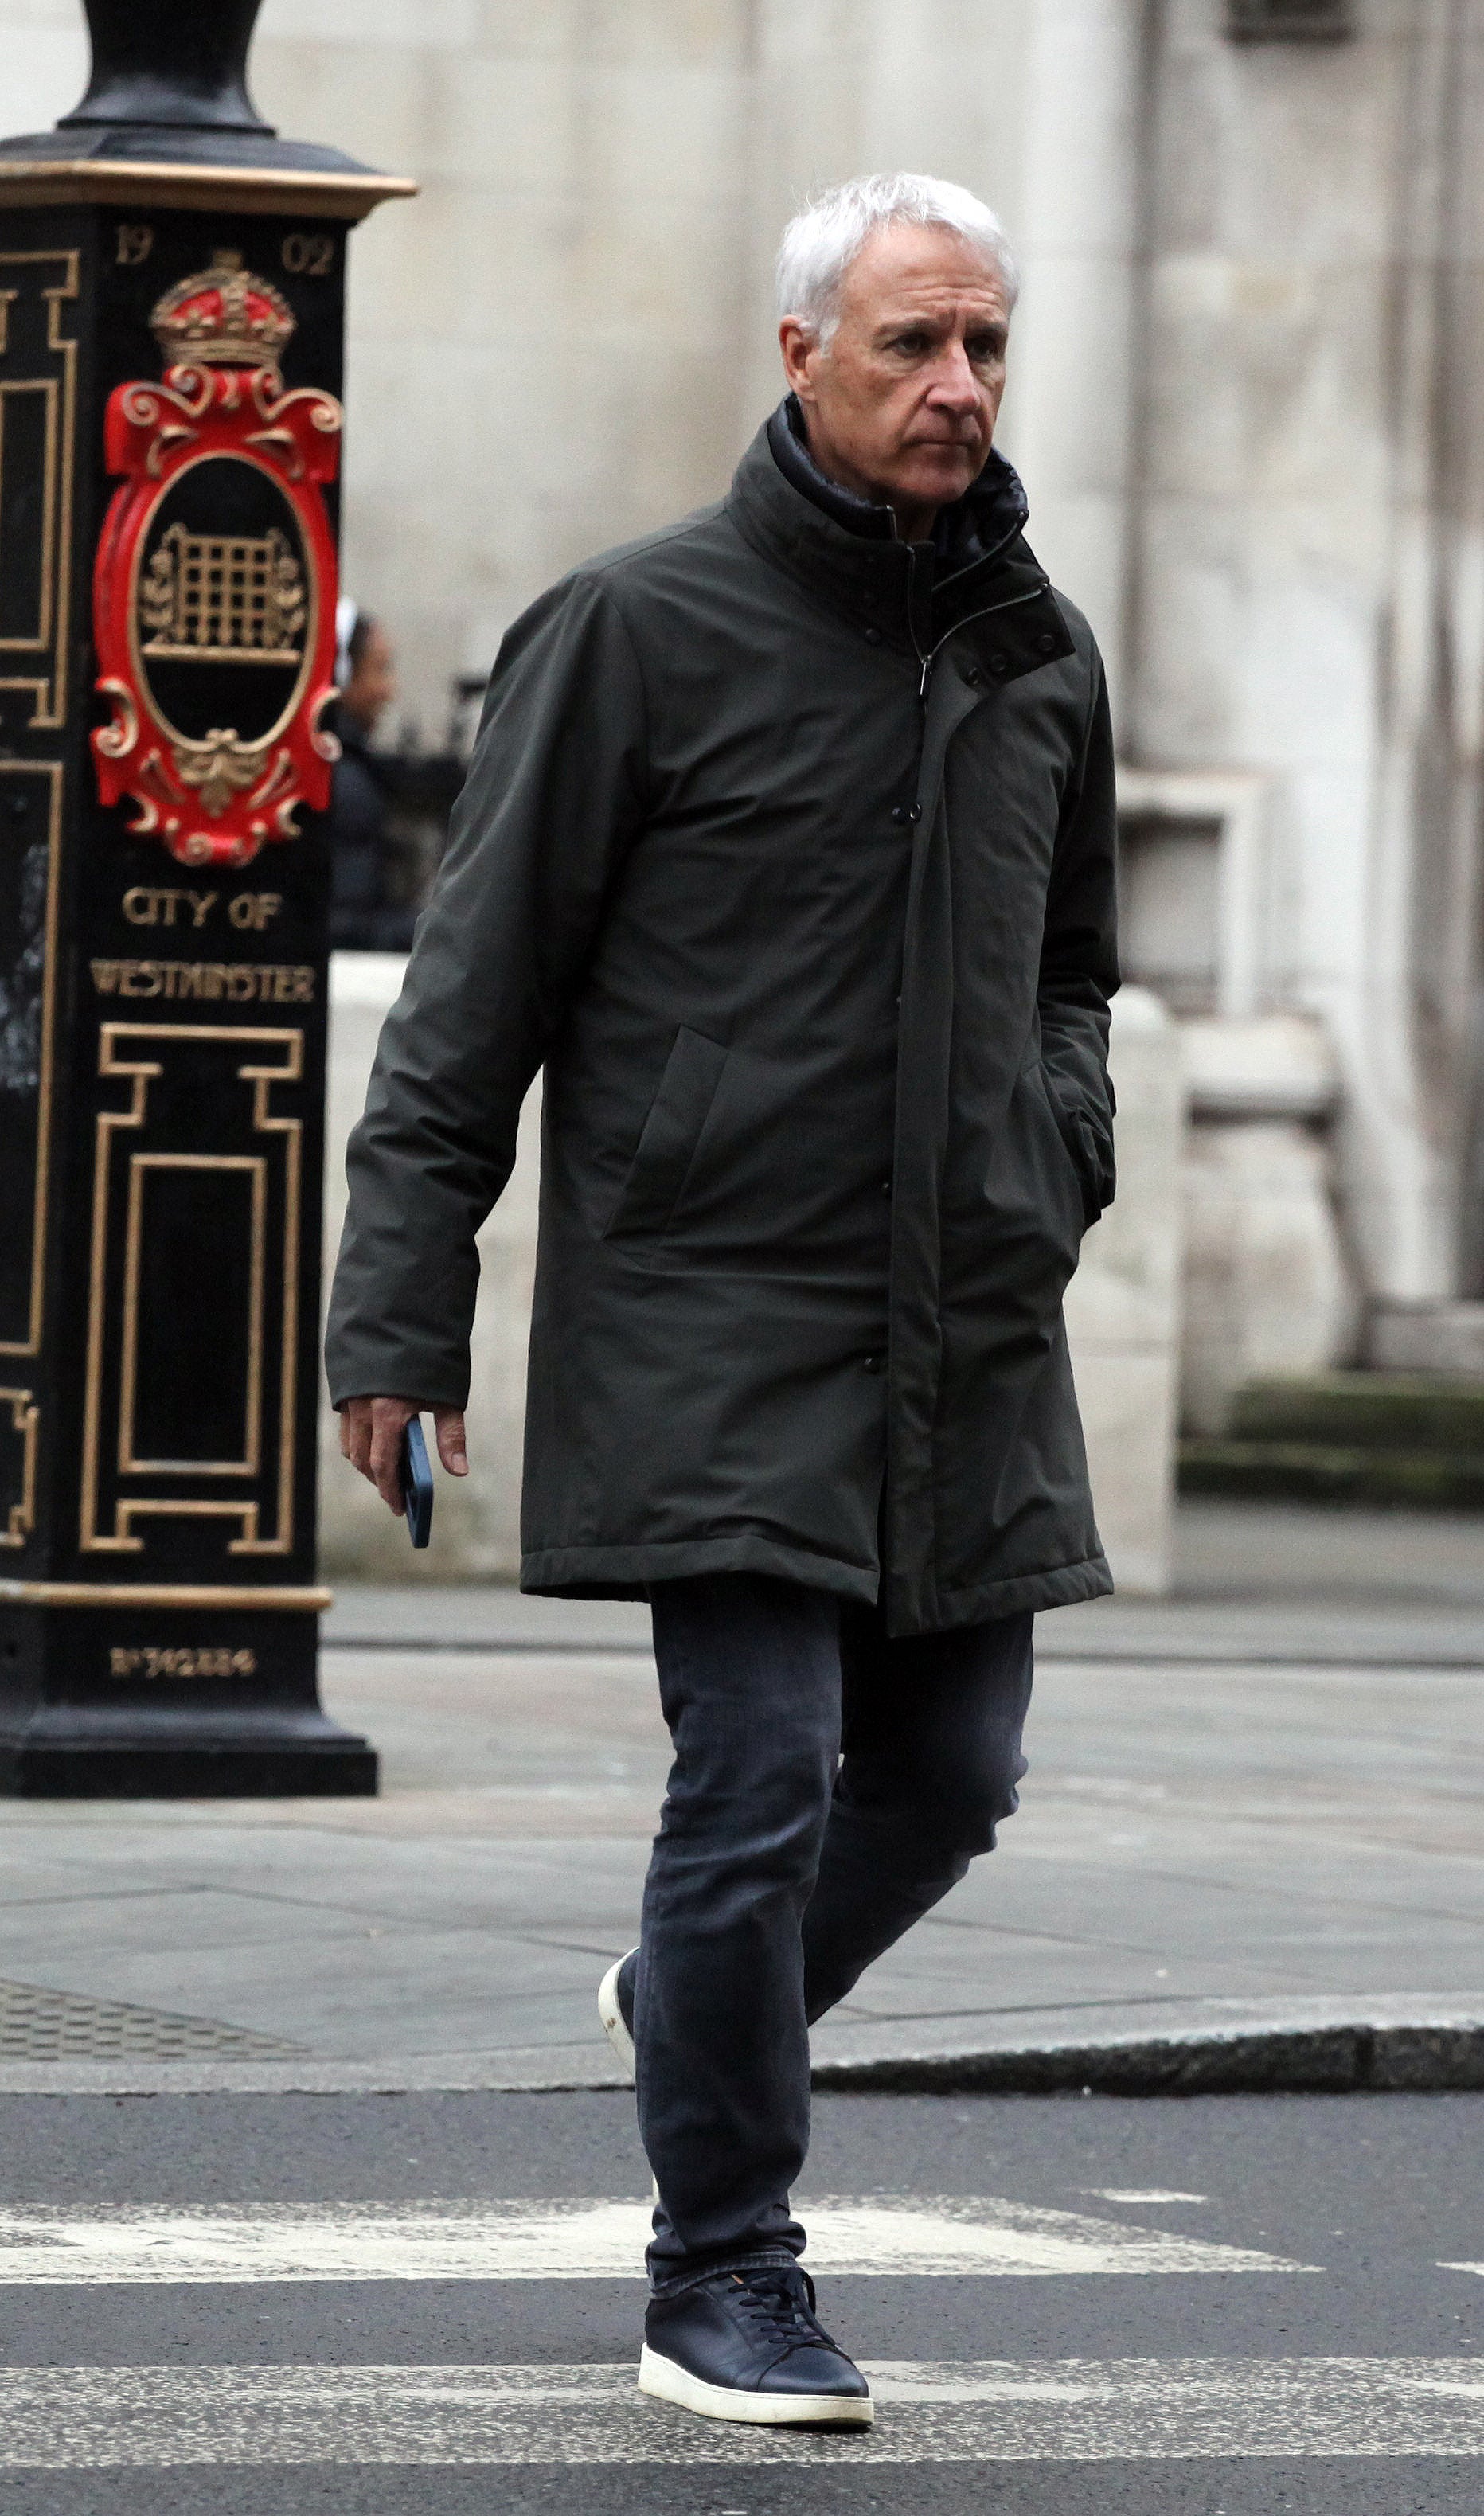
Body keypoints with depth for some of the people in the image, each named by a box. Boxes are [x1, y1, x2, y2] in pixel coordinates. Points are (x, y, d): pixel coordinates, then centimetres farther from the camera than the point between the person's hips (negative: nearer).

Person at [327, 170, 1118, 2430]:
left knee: (950, 1775, 8)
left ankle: (695, 2014, 37)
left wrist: (1057, 1155, 8)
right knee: (764, 1777, -9)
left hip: (969, 1340, 6)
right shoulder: (641, 629, -6)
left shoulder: (1039, 657, 12)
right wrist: (402, 1314, -8)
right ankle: (725, 2280, 4)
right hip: (712, 1330, -6)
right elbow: (476, 994, -4)